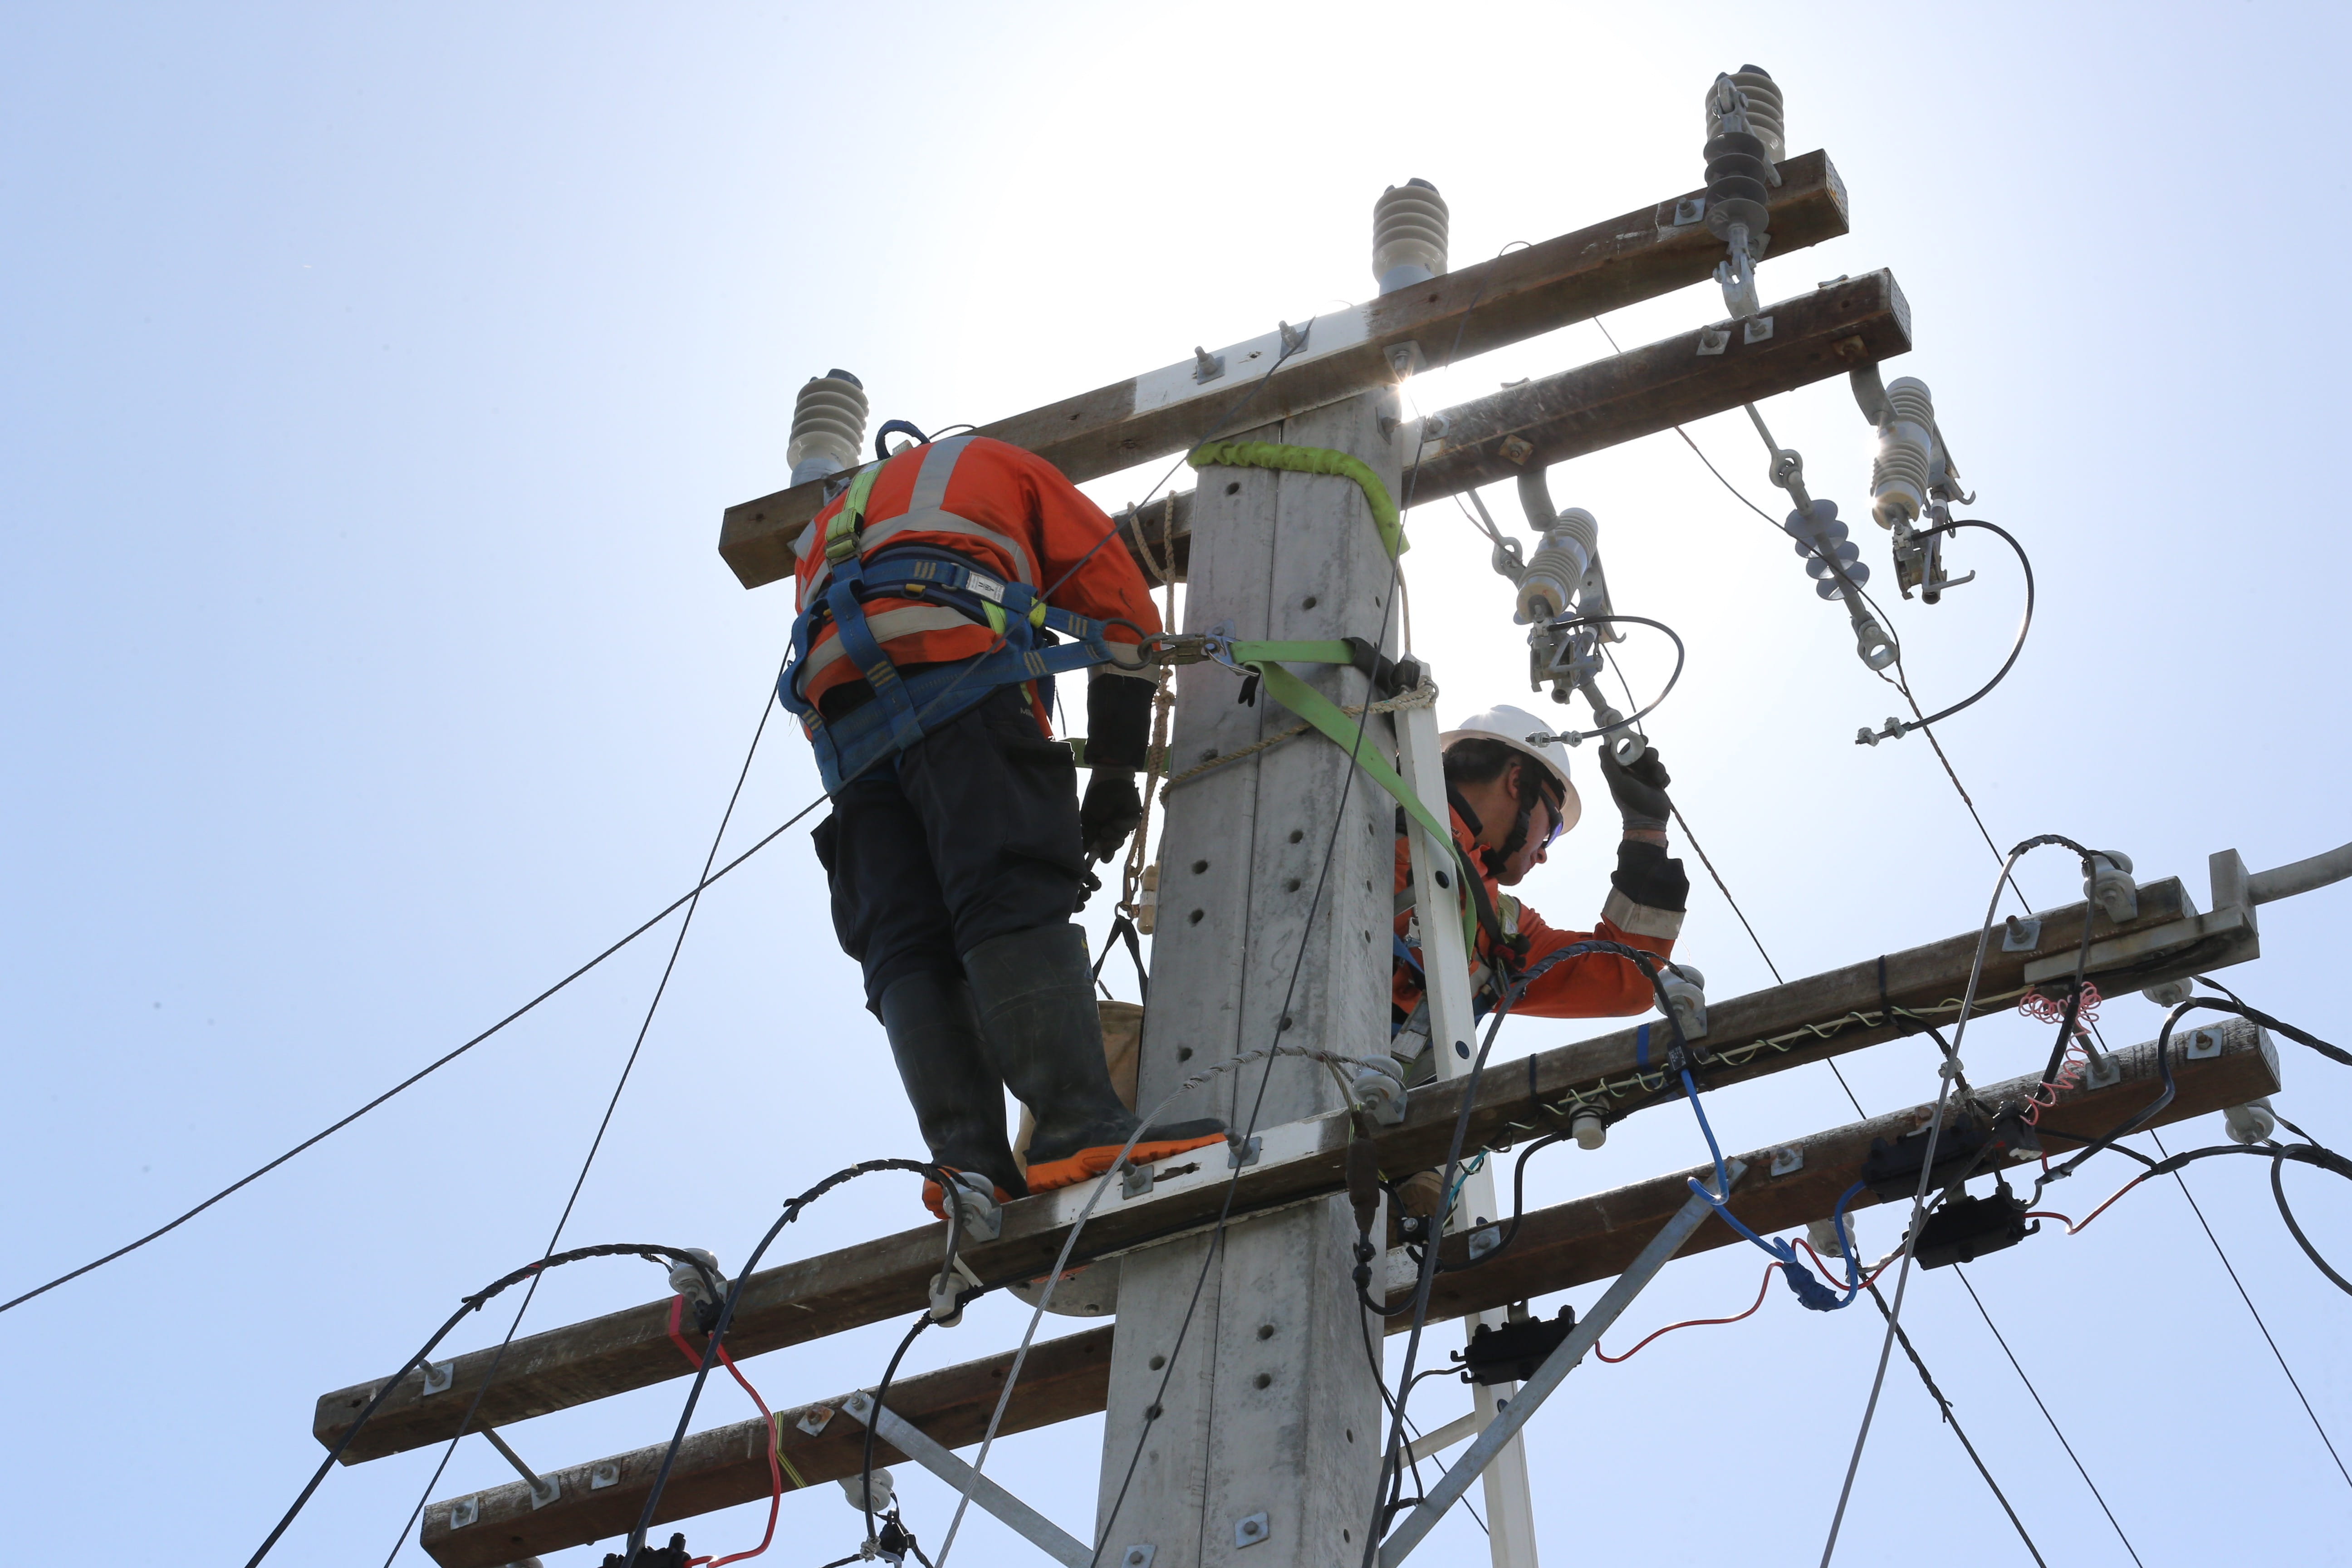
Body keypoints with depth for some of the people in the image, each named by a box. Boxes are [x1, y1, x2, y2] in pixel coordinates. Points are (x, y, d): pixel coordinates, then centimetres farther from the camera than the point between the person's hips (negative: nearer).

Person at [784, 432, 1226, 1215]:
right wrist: (1115, 775, 22)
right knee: (1016, 894, -19)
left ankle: (971, 1157, -23)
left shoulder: (831, 526, 44)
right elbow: (1124, 616, 22)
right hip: (956, 667, -5)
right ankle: (1079, 1121, -36)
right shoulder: (1008, 469, 32)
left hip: (841, 704, 5)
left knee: (905, 942, -5)